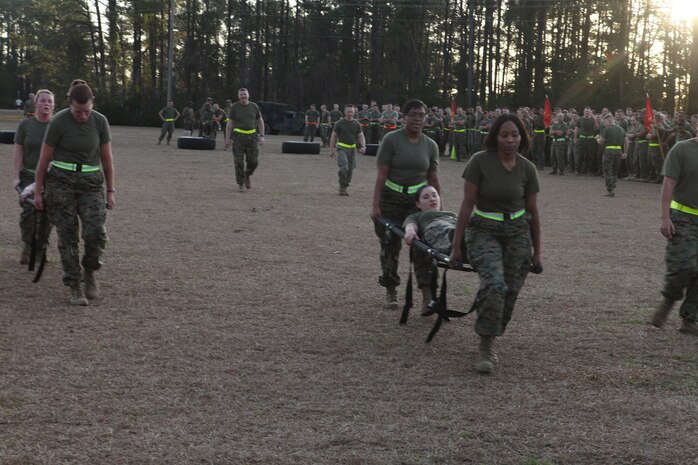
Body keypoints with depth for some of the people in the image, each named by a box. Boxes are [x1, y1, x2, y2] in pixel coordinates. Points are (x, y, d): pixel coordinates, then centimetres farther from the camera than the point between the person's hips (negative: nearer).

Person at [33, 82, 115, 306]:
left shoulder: (100, 121, -3)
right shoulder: (58, 122, -10)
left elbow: (107, 158, 5)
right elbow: (44, 158, -3)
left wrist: (111, 190, 6)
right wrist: (38, 191, 0)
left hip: (91, 182, 2)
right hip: (61, 182, -2)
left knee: (96, 232, -14)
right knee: (68, 236, -2)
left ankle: (90, 271, 14)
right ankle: (74, 288, 8)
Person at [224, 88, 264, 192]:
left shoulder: (254, 106, 7)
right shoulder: (234, 107, 2)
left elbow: (260, 121, 15)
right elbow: (230, 123, 3)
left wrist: (262, 136, 7)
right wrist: (227, 138, -1)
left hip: (252, 136, 2)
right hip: (238, 136, -2)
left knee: (254, 161, 0)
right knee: (239, 162, -4)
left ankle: (247, 175, 30)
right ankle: (240, 184, 4)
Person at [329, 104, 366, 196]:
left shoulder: (357, 124, 8)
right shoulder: (339, 123, 1)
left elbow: (361, 136, 8)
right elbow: (333, 137, 4)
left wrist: (363, 146, -11)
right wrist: (331, 150, -1)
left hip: (352, 149, 4)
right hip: (342, 148, -4)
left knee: (350, 169, 5)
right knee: (344, 167, -20)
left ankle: (345, 188, 18)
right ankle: (342, 187, -7)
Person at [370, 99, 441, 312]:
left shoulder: (430, 146, 6)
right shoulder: (392, 140, -5)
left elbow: (433, 179, 10)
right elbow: (381, 174, -9)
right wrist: (375, 205, -13)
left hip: (419, 199, 2)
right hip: (392, 198, -2)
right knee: (390, 246, 6)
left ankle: (427, 294, -13)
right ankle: (390, 292, 20)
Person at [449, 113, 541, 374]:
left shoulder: (527, 169, 1)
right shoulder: (480, 162, -9)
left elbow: (532, 211, 10)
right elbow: (467, 204, -6)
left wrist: (537, 252, 15)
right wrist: (456, 244, -7)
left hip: (518, 233, 4)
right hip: (484, 231, -4)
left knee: (509, 293, 1)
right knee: (494, 285, -25)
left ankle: (490, 341, 24)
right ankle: (486, 349, -15)